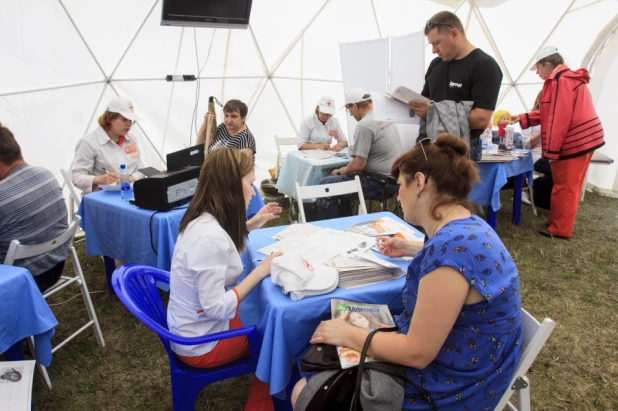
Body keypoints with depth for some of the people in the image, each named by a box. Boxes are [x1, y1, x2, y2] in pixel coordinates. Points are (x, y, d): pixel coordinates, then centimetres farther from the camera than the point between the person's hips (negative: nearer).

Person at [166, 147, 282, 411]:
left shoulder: (202, 220, -5)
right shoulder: (209, 236, -34)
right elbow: (216, 308, -31)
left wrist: (251, 225, 6)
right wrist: (261, 271, -24)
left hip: (192, 329, 8)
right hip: (202, 344, -8)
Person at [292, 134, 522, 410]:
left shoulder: (452, 245, -31)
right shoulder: (469, 227, 0)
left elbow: (417, 353, -26)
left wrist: (347, 334, -15)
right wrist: (412, 249, 29)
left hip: (446, 387, -9)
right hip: (451, 366, 9)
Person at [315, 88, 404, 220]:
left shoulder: (364, 125, -18)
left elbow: (358, 165, -20)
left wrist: (339, 172, -1)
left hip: (381, 182, -10)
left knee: (325, 185, -5)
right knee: (341, 179, 26)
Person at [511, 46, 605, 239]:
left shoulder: (561, 80, -15)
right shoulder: (569, 78, 19)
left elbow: (560, 118, -21)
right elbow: (551, 113, 22)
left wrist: (551, 150, -19)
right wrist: (522, 118, 20)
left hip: (575, 142, -10)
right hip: (581, 140, 10)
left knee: (564, 187, -2)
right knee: (569, 187, 15)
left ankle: (559, 229, 6)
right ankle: (558, 223, 25)